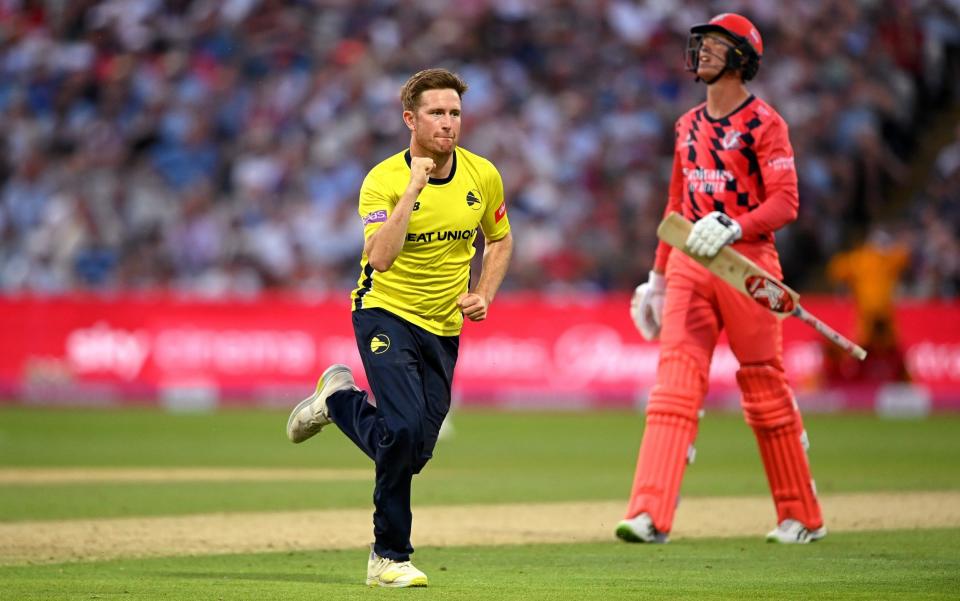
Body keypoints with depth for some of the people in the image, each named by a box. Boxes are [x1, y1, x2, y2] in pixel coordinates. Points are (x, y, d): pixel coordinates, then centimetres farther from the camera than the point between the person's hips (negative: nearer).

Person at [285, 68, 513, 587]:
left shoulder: (483, 175, -2)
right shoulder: (383, 181, -15)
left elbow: (500, 239, 16)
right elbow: (380, 258, -29)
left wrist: (483, 295, 0)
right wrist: (414, 188, -32)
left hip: (444, 329, 5)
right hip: (386, 315, -5)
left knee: (413, 453, 3)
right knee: (406, 429, -24)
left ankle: (340, 401, 30)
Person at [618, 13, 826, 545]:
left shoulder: (764, 123, -4)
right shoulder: (689, 126, 16)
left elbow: (785, 202, -12)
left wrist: (733, 229, -26)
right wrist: (658, 276, 22)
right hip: (688, 264, 5)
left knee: (765, 389, 1)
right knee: (675, 377, -8)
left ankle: (802, 517, 15)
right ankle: (651, 515, -17)